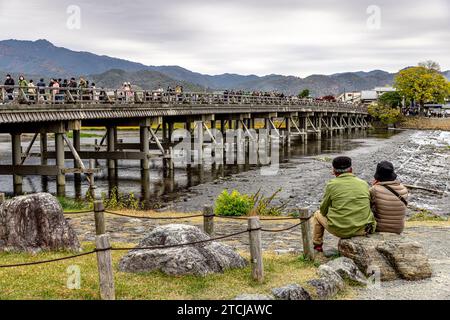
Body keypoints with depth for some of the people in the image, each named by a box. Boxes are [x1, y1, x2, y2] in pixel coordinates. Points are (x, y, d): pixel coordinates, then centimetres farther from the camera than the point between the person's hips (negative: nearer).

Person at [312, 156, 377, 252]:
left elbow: (323, 210, 4)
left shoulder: (332, 185, -6)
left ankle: (317, 246, 38)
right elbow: (368, 205, 14)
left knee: (318, 214, 26)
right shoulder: (364, 184, 3)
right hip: (363, 229, 3)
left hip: (340, 230, -3)